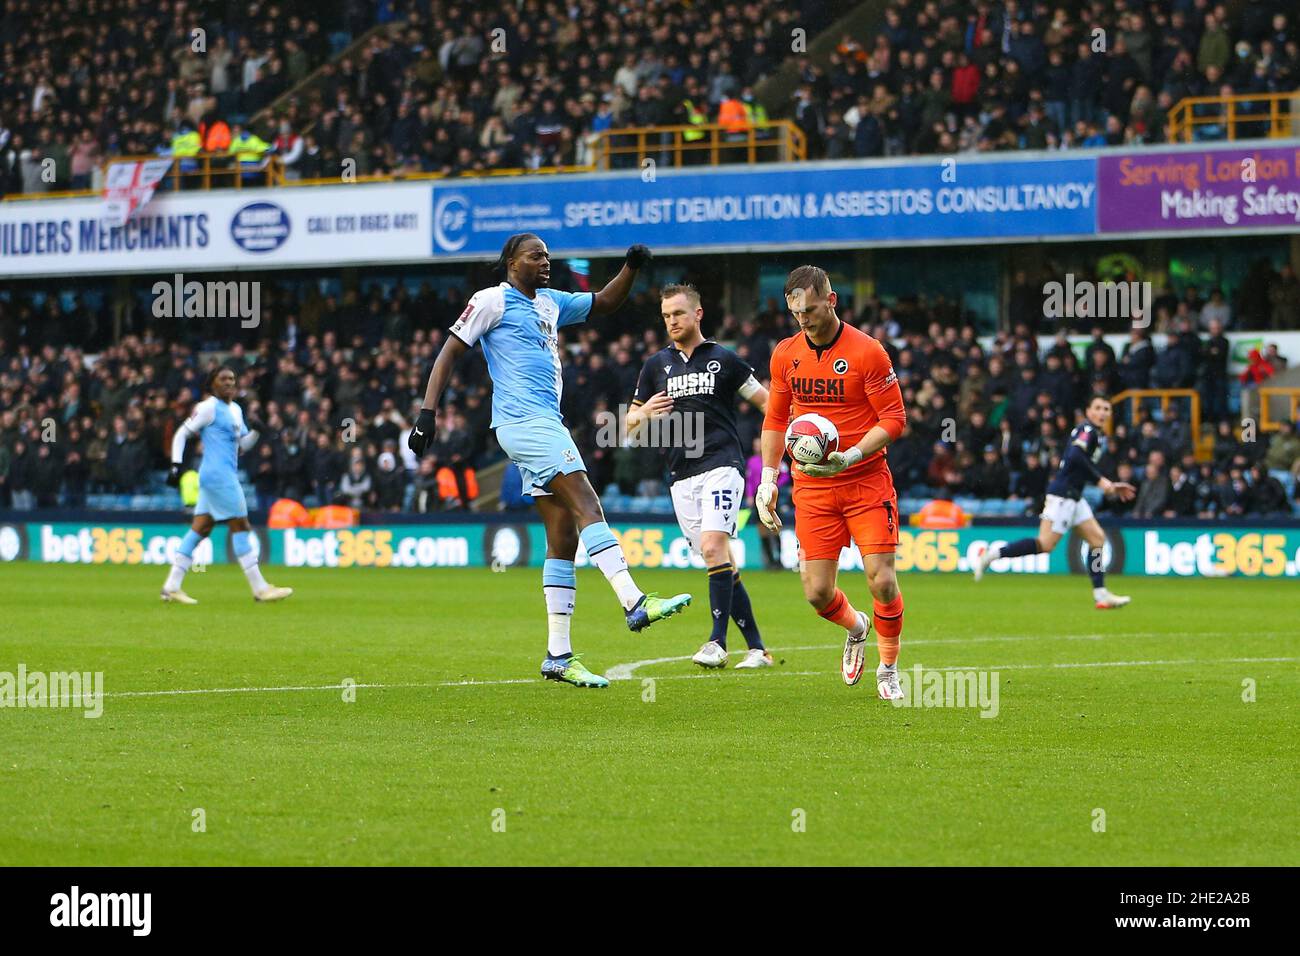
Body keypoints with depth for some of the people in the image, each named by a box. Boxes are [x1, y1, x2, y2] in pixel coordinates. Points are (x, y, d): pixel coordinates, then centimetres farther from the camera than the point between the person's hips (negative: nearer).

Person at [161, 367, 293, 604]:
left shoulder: (235, 410, 18)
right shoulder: (208, 407, -7)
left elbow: (242, 445, 23)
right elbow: (181, 434, -5)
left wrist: (255, 431, 4)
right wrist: (176, 464, -12)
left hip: (227, 475, 9)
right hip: (218, 475, -9)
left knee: (199, 530, 7)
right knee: (240, 527, -7)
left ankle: (171, 587, 7)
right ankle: (260, 589, -4)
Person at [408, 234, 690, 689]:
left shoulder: (551, 303, 22)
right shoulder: (493, 301, 0)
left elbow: (605, 302, 32)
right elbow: (449, 352, -2)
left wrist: (632, 266, 14)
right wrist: (428, 412, -11)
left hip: (545, 425, 9)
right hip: (524, 421, -9)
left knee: (564, 537, 3)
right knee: (585, 503, -21)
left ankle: (558, 655, 2)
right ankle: (633, 602, -32)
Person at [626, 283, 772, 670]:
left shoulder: (723, 359, 3)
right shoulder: (656, 366, 14)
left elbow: (766, 401, 8)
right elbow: (630, 426, 17)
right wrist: (645, 413, -6)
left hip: (721, 466, -5)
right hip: (681, 476, 5)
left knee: (713, 546, -22)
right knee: (721, 564, 4)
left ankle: (717, 642, -23)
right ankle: (756, 648, 9)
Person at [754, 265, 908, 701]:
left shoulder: (866, 351, -10)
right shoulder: (785, 355, 4)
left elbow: (894, 419, -8)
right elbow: (776, 419, 17)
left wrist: (850, 457, -21)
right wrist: (767, 480, 9)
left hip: (866, 481, -3)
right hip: (811, 487, 3)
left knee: (881, 581, -10)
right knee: (817, 591, -3)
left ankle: (888, 669, 14)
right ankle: (855, 627, 31)